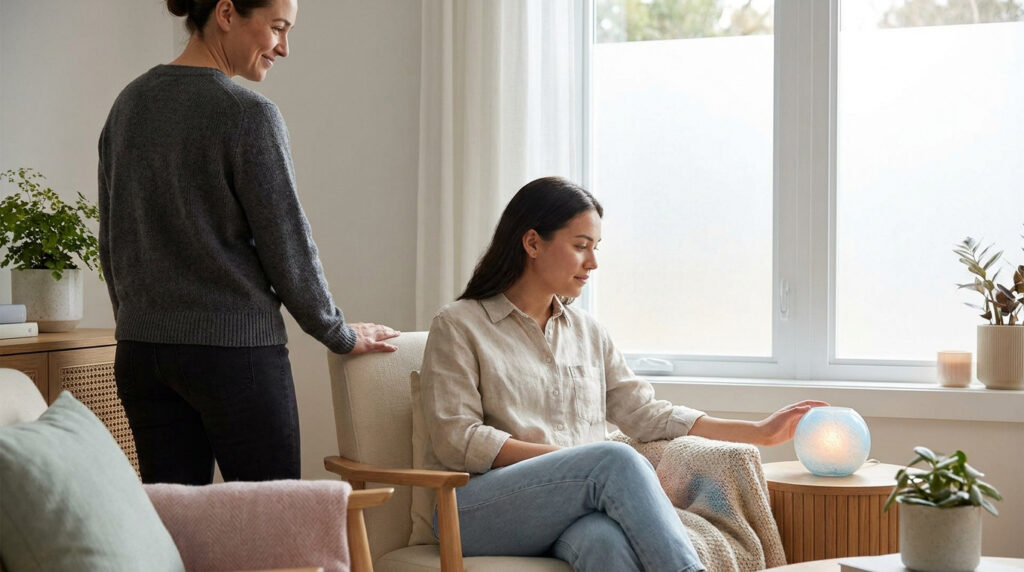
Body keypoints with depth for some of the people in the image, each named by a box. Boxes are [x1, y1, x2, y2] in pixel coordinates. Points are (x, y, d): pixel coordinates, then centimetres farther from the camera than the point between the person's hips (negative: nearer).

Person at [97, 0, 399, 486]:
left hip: (139, 352, 7)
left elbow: (111, 240, 15)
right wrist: (341, 335, 5)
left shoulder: (129, 104, 9)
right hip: (234, 349, -7)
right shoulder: (249, 113, -12)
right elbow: (286, 240, -8)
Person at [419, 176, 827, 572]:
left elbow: (645, 414, 21)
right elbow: (456, 440, -5)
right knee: (616, 458, -32)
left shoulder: (586, 331, 23)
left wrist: (759, 432, 17)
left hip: (579, 512, 4)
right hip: (481, 512, -4)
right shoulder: (458, 327, 6)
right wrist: (574, 460, -13)